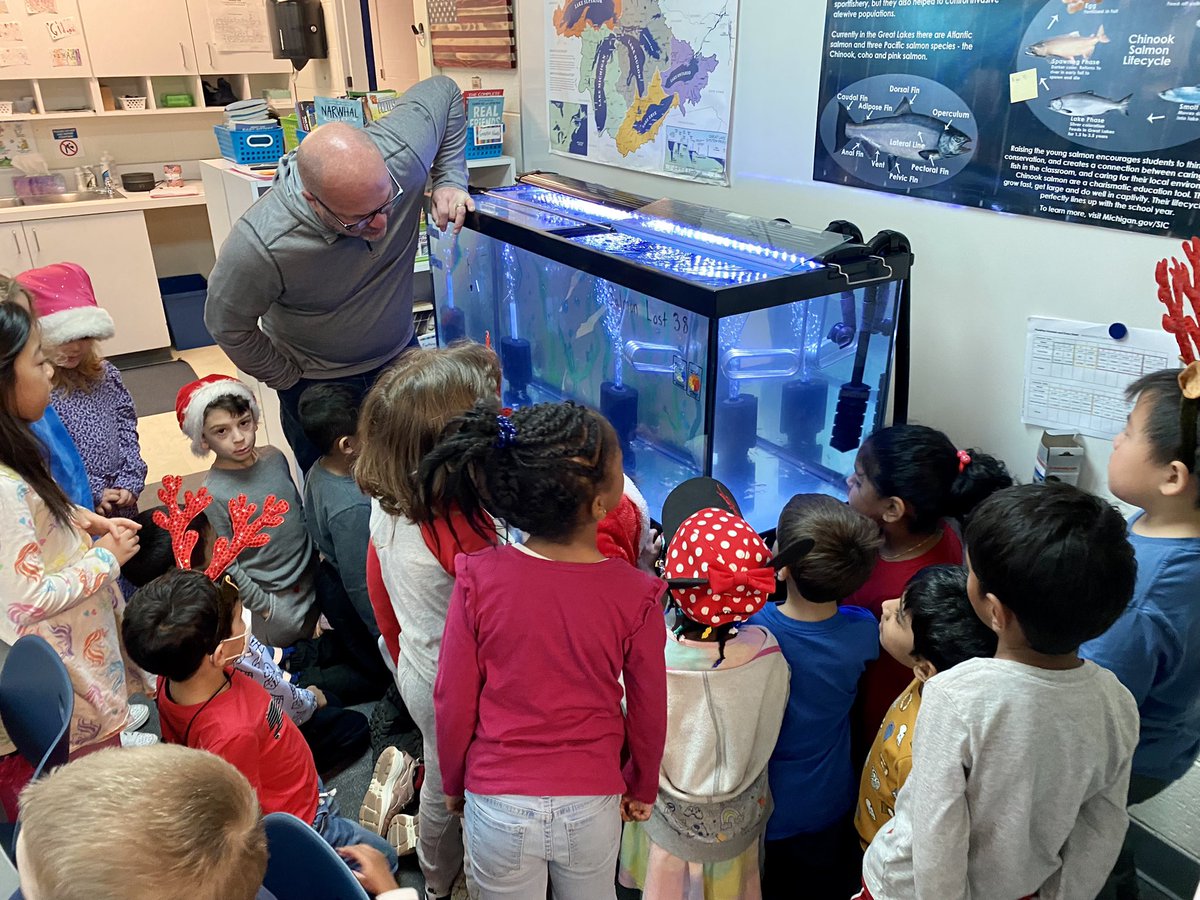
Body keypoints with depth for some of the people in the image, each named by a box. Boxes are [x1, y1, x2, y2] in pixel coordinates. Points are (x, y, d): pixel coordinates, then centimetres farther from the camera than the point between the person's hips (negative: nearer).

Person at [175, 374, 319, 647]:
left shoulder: (275, 458, -7)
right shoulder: (214, 494, -23)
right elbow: (225, 566, -17)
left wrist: (315, 556, 12)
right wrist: (266, 607, -12)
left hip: (312, 579, 5)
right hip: (270, 595, -5)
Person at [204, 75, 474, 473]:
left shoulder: (401, 152, -30)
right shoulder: (259, 246, -37)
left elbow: (442, 91, -8)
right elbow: (227, 325, -17)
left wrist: (450, 182, -16)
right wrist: (290, 380, -7)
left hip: (399, 355, 3)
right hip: (316, 381, -3)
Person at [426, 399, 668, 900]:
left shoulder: (478, 578, -21)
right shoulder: (635, 595, -20)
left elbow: (452, 702, -10)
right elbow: (648, 712, -6)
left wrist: (452, 784, 9)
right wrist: (642, 789, 13)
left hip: (498, 806, 0)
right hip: (592, 806, 1)